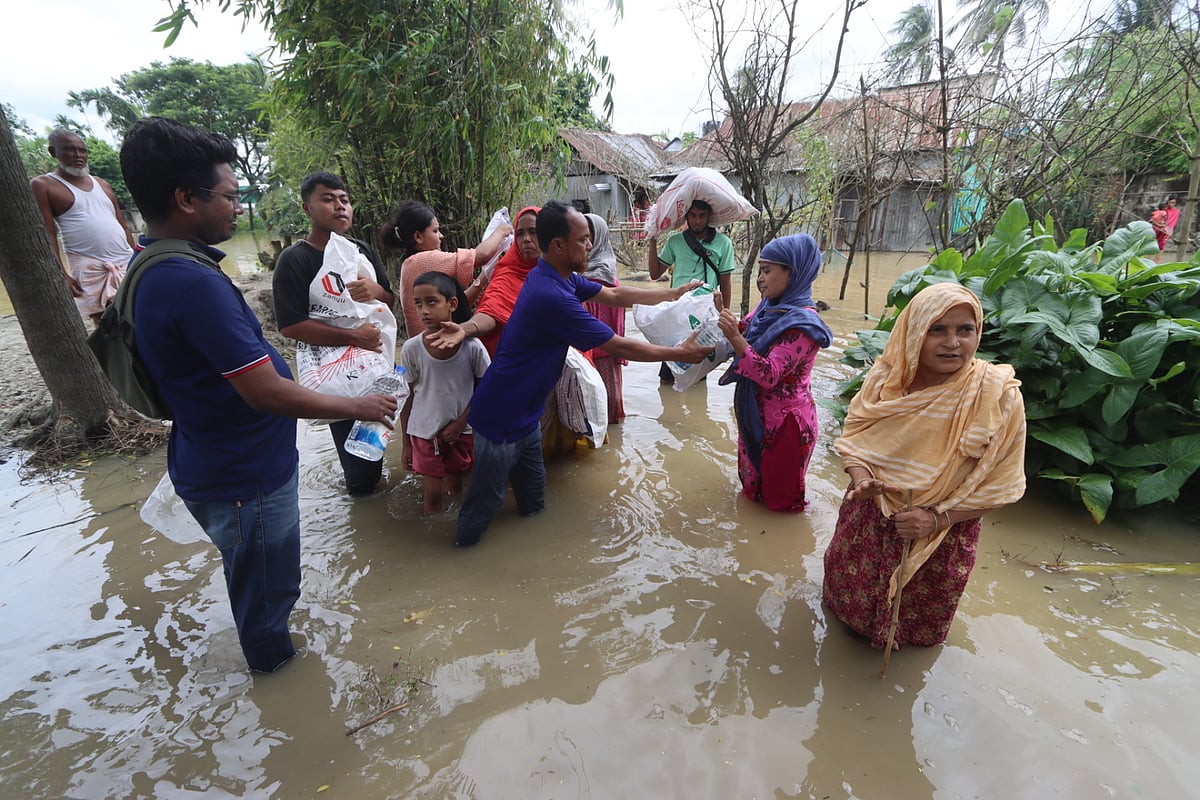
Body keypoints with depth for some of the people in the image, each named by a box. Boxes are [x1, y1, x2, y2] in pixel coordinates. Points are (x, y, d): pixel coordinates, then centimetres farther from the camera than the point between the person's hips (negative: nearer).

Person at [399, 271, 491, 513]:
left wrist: (460, 423, -7)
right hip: (424, 433, 0)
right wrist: (406, 444, 3)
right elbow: (407, 398, -3)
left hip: (460, 432, 0)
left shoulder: (472, 346, -17)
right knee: (432, 494, 8)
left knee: (455, 489, 16)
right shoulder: (411, 349, -14)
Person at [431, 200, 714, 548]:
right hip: (501, 418, -9)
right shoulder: (552, 296, -30)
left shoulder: (559, 276, 1)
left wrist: (674, 293, 13)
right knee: (485, 502, 11)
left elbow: (615, 295, 12)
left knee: (534, 501, 22)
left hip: (525, 412, 9)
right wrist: (678, 353, -10)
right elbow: (619, 347, -23)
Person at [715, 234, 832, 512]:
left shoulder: (802, 323, -24)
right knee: (753, 485, 25)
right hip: (757, 413, 8)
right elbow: (745, 332, 16)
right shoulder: (770, 307, 0)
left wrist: (734, 337, -36)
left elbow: (769, 376, -29)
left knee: (778, 498, 13)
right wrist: (723, 311, -3)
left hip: (785, 421, -8)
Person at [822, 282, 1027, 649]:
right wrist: (863, 480, -24)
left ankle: (907, 639, 57)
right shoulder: (885, 377, -13)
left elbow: (999, 484, -14)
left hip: (944, 534, -1)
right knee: (849, 599, 25)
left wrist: (937, 517, -25)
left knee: (919, 622, 25)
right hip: (869, 518, 2)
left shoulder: (1000, 397, -21)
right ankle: (853, 625, 57)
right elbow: (854, 437, -4)